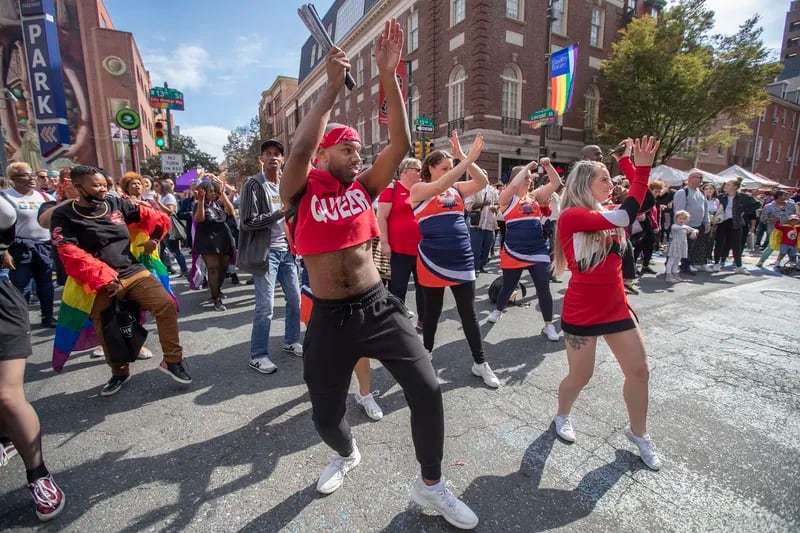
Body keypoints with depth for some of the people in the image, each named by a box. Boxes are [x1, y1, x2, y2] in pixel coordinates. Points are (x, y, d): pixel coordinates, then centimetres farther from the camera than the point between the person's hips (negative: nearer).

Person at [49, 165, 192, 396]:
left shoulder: (116, 203, 6)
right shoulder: (63, 216, -2)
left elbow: (154, 218, 15)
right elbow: (71, 255, -13)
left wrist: (154, 238, 6)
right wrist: (103, 278, -20)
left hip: (135, 272, 2)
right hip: (101, 282, -1)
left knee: (166, 304, -18)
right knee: (105, 330, 6)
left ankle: (172, 360, -5)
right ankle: (119, 372, 33)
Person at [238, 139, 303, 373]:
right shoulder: (253, 184, -7)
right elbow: (248, 222, -13)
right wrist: (279, 213, -19)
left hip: (286, 250, 7)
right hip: (266, 252, -6)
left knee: (295, 299, 12)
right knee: (265, 306, -4)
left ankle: (291, 341, 30)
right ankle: (258, 355, 11)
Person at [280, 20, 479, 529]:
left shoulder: (365, 188, 4)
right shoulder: (301, 191, -3)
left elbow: (401, 144, -7)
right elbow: (300, 148, -23)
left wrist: (389, 75, -10)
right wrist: (333, 86, -16)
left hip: (379, 306, 2)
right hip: (329, 317, -1)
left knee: (428, 392, -5)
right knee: (326, 416, 12)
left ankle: (431, 485, 24)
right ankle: (348, 454, 52)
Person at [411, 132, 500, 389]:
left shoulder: (456, 189, 10)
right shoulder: (419, 190, -3)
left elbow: (482, 182, -4)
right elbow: (440, 186, -23)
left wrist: (464, 158, -15)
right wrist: (469, 157, -25)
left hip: (462, 260, 4)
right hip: (433, 261, -4)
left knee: (469, 313, 9)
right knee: (432, 310, 12)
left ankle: (480, 363, 21)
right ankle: (427, 351, 34)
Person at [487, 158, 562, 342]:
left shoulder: (534, 196, 9)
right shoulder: (507, 198, -4)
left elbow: (556, 183, 9)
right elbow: (514, 184, -23)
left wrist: (548, 166, -4)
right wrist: (528, 166, -10)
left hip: (538, 252, 3)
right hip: (513, 253, -3)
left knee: (544, 289, 2)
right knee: (508, 287, 12)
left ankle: (548, 325, 15)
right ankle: (498, 311, 40)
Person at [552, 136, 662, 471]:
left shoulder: (609, 215, 8)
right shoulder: (570, 216, -16)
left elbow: (638, 205, -5)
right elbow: (625, 215, -25)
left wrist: (639, 167, -13)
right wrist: (640, 169, -21)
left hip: (616, 307, 7)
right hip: (582, 313, -7)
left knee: (639, 371, 12)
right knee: (580, 376, 9)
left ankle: (638, 433, 35)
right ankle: (562, 416, 39)